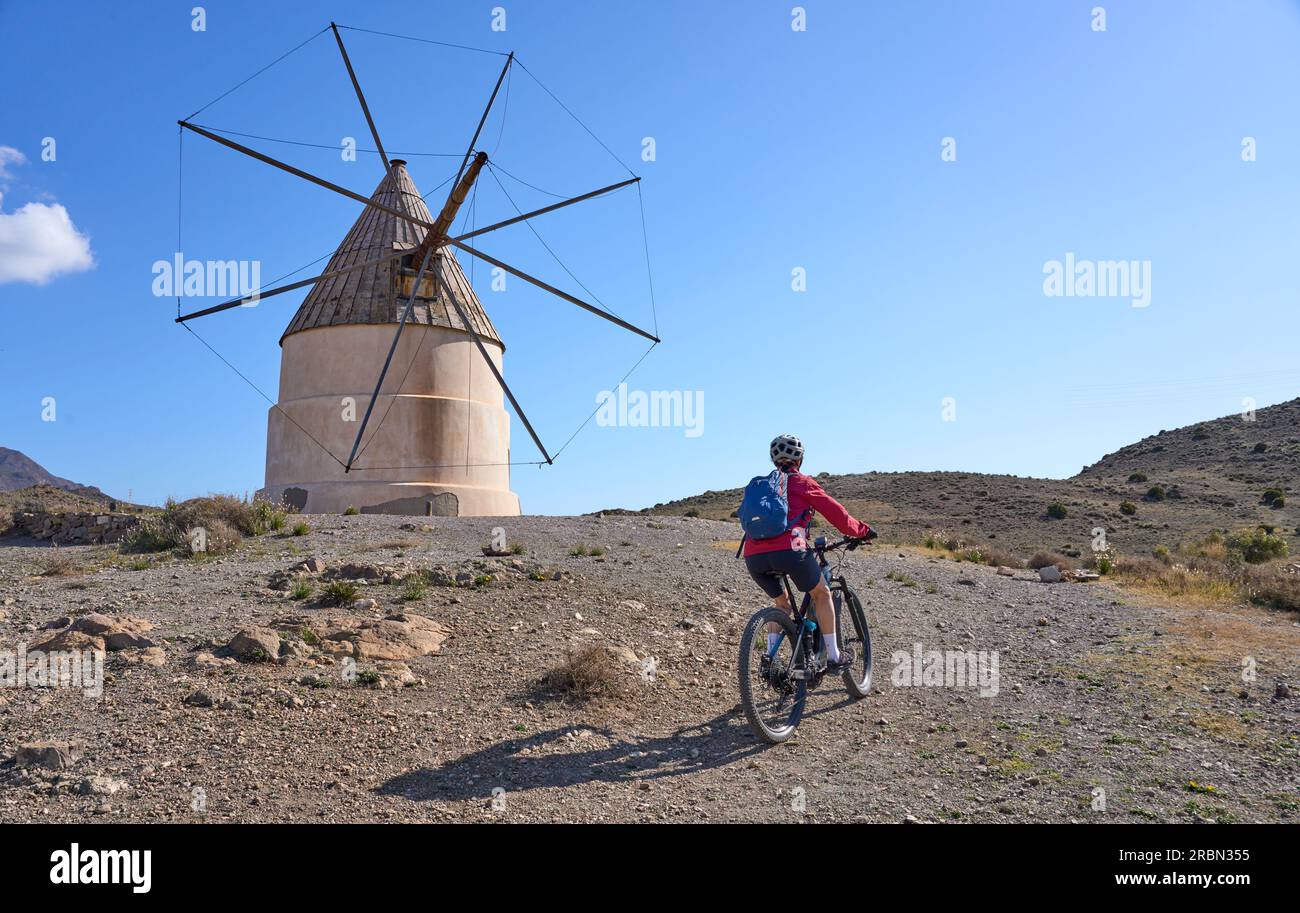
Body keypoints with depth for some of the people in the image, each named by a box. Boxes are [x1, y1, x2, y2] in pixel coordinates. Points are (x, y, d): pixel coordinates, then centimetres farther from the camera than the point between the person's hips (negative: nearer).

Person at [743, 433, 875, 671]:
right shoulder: (803, 482, 11)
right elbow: (836, 513, 12)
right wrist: (863, 531, 28)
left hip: (753, 557, 5)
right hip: (788, 549, -5)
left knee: (781, 603, 29)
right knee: (822, 594, 19)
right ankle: (834, 657, 21)